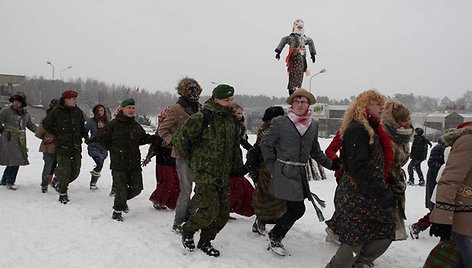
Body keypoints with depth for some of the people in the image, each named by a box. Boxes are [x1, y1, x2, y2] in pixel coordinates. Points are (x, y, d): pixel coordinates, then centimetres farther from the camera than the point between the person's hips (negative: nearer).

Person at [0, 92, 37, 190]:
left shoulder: (25, 113, 12)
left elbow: (30, 125, 21)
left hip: (21, 141, 6)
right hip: (9, 140, -6)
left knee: (14, 161, 9)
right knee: (14, 161, -11)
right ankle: (10, 182, 2)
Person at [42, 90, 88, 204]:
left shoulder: (78, 111, 7)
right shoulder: (56, 111, -7)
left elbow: (82, 126, 21)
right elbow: (46, 125, 4)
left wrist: (85, 135, 6)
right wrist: (57, 134, 0)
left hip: (76, 146, 5)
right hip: (62, 146, -5)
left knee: (76, 171, 7)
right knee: (64, 171, -3)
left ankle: (62, 184, 34)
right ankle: (63, 193, 14)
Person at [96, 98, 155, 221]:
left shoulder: (136, 125, 11)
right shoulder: (114, 124, -7)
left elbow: (144, 138, 22)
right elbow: (101, 138, 0)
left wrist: (157, 137, 7)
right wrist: (112, 149, -2)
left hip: (135, 163, 6)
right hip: (118, 164, -6)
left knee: (137, 188, 10)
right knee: (121, 189, -5)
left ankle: (123, 199, 39)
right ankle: (117, 211, 17)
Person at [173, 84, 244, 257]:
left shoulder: (232, 120, 9)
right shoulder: (201, 118, -14)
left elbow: (235, 146, 22)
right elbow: (179, 139, -10)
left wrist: (237, 167, 19)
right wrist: (191, 160, -2)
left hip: (223, 176, 7)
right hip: (204, 174, -7)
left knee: (223, 214, 8)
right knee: (209, 211, -13)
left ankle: (205, 242, 28)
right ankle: (187, 230, 16)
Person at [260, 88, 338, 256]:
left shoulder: (313, 125, 10)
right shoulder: (279, 123, -6)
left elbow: (315, 151, 20)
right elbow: (265, 144, 2)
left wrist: (330, 164, 12)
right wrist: (272, 165, 0)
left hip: (301, 173, 6)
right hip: (284, 173, -6)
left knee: (295, 209, 6)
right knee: (298, 209, -8)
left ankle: (275, 236, 27)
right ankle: (275, 237, 13)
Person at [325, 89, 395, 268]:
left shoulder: (372, 129, 16)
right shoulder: (356, 129, -15)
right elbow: (359, 168, -23)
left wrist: (385, 190, 15)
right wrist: (382, 193, -24)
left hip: (370, 196, 10)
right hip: (357, 196, -10)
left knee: (386, 233, 12)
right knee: (355, 240, -5)